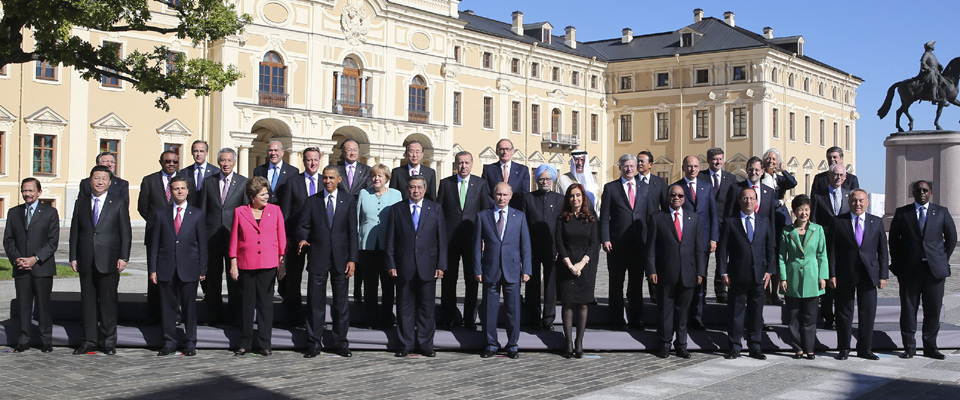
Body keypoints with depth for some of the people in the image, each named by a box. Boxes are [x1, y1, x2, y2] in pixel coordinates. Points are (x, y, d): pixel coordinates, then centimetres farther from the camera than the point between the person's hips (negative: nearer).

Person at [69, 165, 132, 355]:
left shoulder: (118, 204, 4)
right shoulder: (81, 204, 12)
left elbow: (126, 233, 1)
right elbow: (74, 232, 12)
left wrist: (123, 257, -7)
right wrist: (73, 257, 4)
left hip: (109, 260, -3)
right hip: (86, 261, 3)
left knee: (108, 302, 2)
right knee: (88, 302, 7)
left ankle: (109, 341, 10)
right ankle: (89, 340, 14)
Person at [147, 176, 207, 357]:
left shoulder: (197, 215, 5)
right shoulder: (162, 214, 8)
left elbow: (202, 244, 4)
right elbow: (155, 243, 7)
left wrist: (202, 270, -2)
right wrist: (152, 269, 1)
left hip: (189, 269, -1)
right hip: (166, 269, 1)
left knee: (189, 307, 3)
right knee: (168, 306, 5)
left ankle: (190, 343, 12)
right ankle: (169, 342, 14)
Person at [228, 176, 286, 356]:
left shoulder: (275, 210, 5)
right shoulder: (240, 212, 3)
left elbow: (281, 237, 7)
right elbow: (234, 239, 6)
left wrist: (282, 262, 3)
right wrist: (233, 264, 3)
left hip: (268, 265, 0)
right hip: (246, 265, 0)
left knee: (266, 304, 3)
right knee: (247, 304, 5)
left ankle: (264, 344, 11)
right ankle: (245, 343, 15)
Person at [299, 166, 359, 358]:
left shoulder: (349, 201, 7)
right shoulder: (312, 201, 9)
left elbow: (353, 231, 3)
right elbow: (303, 226, 5)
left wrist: (352, 259, -4)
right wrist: (303, 239, -20)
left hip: (340, 258, 0)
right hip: (317, 258, 0)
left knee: (341, 302, 4)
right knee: (315, 301, 1)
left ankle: (341, 343, 13)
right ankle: (314, 344, 8)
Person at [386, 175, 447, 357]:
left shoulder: (435, 209, 7)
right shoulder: (396, 209, 6)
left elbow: (441, 239, 5)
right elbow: (390, 240, 5)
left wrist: (441, 265, -3)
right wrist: (391, 265, -3)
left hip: (427, 266, 0)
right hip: (404, 266, 0)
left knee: (427, 307, 4)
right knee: (405, 308, 5)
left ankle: (426, 345, 13)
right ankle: (406, 344, 14)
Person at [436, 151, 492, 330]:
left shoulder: (480, 184, 5)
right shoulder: (445, 183, 6)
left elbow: (486, 210, 4)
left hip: (472, 238, 0)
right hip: (450, 238, 0)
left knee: (472, 280, 3)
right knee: (448, 279, 6)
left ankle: (470, 319, 12)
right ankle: (449, 317, 17)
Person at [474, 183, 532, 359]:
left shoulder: (520, 216, 7)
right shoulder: (483, 216, 6)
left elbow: (525, 245, 6)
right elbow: (477, 245, 5)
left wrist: (526, 270, -1)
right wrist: (477, 270, -2)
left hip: (512, 270, 0)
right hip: (490, 270, 0)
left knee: (513, 309, 4)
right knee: (490, 309, 4)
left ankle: (512, 345, 15)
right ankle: (491, 344, 16)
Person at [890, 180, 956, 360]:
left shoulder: (941, 212, 8)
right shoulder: (902, 213, 6)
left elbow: (951, 237, 14)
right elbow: (893, 240, 10)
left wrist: (943, 260, 9)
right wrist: (897, 264, 6)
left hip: (935, 269, 1)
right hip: (909, 269, -1)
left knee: (933, 309, 3)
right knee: (908, 309, 1)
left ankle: (930, 347, 13)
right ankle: (909, 347, 10)